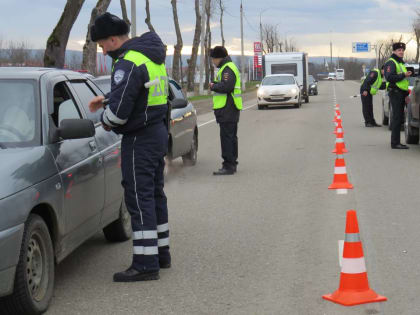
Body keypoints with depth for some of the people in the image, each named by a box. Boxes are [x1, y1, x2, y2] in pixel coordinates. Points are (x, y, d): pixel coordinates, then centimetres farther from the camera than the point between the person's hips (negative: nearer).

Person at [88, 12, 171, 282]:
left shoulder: (129, 63, -20)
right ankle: (161, 254, 26)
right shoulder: (152, 57, 12)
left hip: (139, 140, -10)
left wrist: (106, 121, -4)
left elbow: (119, 110, -25)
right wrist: (105, 99, 19)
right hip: (158, 132, 10)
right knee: (154, 195, 17)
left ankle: (146, 264, -5)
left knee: (139, 198, -6)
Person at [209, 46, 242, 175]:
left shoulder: (228, 69, -13)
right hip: (231, 109, 11)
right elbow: (220, 84, 15)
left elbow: (226, 86, -25)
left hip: (227, 109, -11)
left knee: (226, 137, -11)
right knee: (231, 137, 15)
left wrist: (213, 86, -10)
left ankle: (228, 166, -12)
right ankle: (232, 164, 21)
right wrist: (215, 85, -7)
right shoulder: (227, 67, 21)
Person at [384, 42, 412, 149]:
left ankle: (396, 142, 15)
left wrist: (406, 94, 24)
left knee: (399, 118, 10)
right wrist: (403, 75, -23)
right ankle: (395, 143, -11)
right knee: (397, 118, -11)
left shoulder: (401, 63, 24)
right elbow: (389, 77, -22)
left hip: (401, 93, 10)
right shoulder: (391, 63, -8)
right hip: (395, 92, -10)